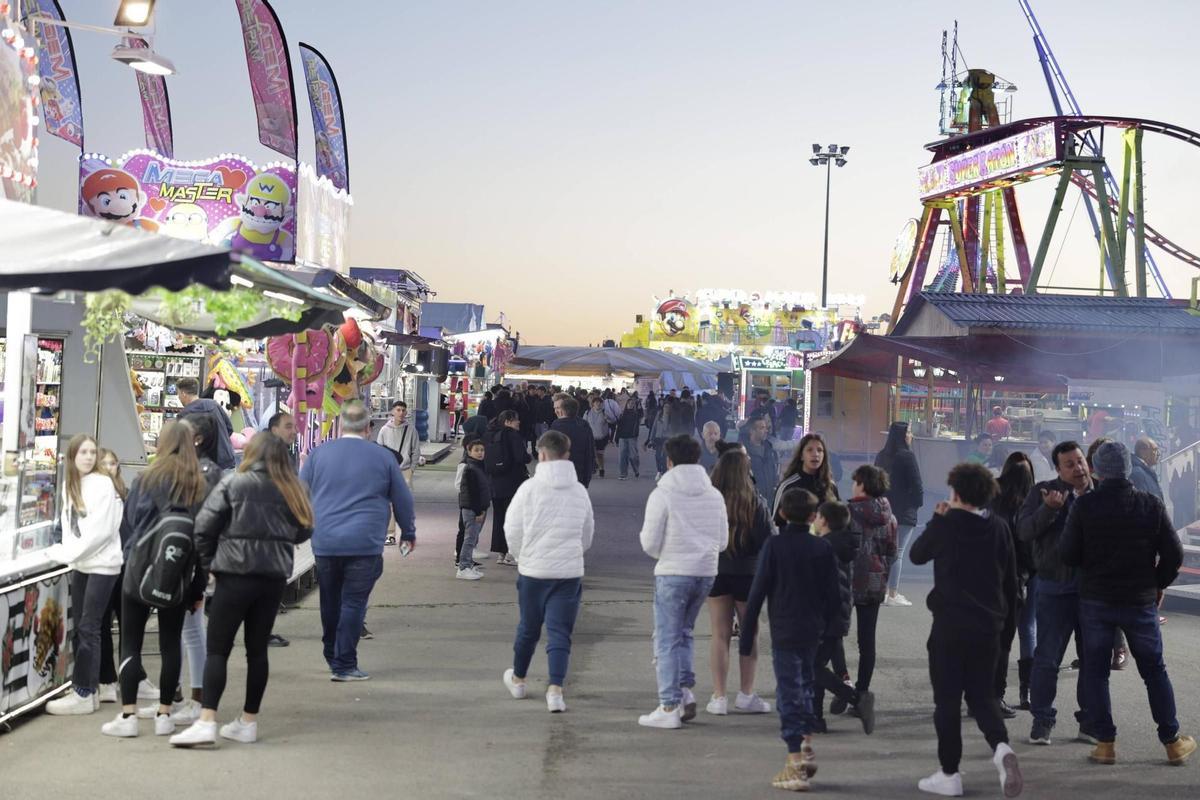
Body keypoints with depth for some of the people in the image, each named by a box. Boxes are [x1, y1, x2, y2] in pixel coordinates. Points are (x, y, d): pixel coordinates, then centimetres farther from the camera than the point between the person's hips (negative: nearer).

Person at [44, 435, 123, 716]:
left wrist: (67, 554, -16)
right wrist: (66, 550, -3)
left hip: (102, 564, -7)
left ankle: (85, 694, -3)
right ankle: (92, 685, 18)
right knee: (80, 627, 9)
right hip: (80, 564, 7)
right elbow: (68, 523, 14)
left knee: (88, 628, -7)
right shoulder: (70, 485, 10)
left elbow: (101, 531, -18)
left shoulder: (102, 484, -12)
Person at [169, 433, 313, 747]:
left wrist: (208, 563, 3)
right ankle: (248, 722, 17)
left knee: (217, 649, -2)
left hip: (236, 575, -4)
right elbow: (303, 532, 10)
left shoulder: (233, 483, -5)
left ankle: (207, 722, -11)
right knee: (257, 649, 12)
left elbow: (204, 525, -7)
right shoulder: (292, 491, 6)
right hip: (275, 578, 4)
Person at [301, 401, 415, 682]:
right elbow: (402, 499, 9)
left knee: (330, 602, 15)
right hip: (365, 543, -3)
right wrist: (408, 532, 23)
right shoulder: (383, 457, 1)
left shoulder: (319, 453, 6)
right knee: (353, 603, 0)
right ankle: (344, 665, -1)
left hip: (324, 543, 3)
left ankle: (332, 658, 29)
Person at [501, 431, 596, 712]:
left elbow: (512, 531, -3)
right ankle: (555, 688, -9)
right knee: (560, 632, 3)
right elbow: (587, 537, 13)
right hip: (570, 571, 1)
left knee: (528, 627, 16)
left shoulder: (530, 488, -8)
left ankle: (518, 679, 35)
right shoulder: (580, 491, 3)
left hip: (533, 570, -1)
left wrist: (521, 555, 15)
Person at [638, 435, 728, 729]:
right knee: (683, 633, 21)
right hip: (706, 572, 5)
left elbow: (650, 543, -10)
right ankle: (686, 691, 10)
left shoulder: (662, 494, -10)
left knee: (667, 640, 3)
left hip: (673, 573, -5)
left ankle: (669, 707, 2)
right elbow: (723, 542, 9)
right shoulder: (714, 495, 6)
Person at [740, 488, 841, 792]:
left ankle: (796, 766, -4)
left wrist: (746, 635, -2)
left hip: (784, 632, -4)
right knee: (804, 686, 22)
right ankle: (804, 748, 25)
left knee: (789, 693, -2)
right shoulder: (823, 548, 1)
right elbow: (833, 595, 4)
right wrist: (827, 628, 17)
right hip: (813, 631, 4)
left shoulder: (774, 546, -9)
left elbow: (758, 592, -9)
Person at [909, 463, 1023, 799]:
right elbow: (1010, 578, 9)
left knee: (948, 699, 5)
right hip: (988, 624, 4)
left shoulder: (944, 525, -9)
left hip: (950, 624, -4)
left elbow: (917, 555, 8)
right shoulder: (999, 527, 3)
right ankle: (1001, 746, -13)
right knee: (982, 695, 14)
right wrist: (1008, 619, 19)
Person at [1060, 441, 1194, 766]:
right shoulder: (1151, 505, -6)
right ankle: (1172, 742, 18)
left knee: (1095, 670, 10)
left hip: (1095, 600, -1)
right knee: (1154, 670, 14)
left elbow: (1068, 555, -6)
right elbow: (1174, 554, -4)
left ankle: (1105, 742, 7)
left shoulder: (1084, 506, -10)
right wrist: (1159, 584, 13)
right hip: (1141, 601, 1)